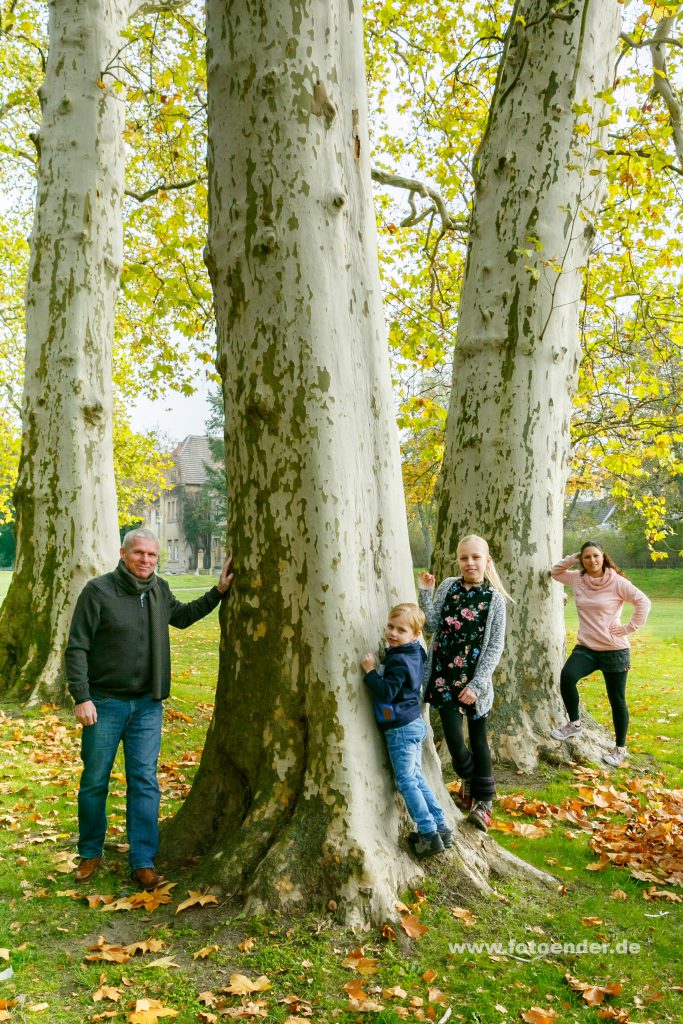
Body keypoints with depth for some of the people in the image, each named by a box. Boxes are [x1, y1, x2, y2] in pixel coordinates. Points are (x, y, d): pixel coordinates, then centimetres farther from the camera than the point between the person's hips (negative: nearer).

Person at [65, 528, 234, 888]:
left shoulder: (160, 589, 5)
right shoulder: (98, 590, -12)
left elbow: (182, 616, 26)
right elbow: (77, 648, -10)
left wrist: (219, 592, 17)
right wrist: (81, 697, -17)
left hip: (147, 704, 4)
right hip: (104, 703, -3)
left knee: (145, 783, 3)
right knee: (94, 782, 9)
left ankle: (143, 862, 10)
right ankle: (90, 854, 29)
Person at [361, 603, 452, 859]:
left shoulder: (399, 660, -22)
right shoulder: (414, 652, 6)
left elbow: (387, 692, -26)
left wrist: (370, 671, -20)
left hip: (401, 728, -9)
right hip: (414, 723, 9)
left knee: (406, 782, -1)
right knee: (416, 778, 16)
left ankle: (429, 834, 1)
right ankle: (441, 828, 20)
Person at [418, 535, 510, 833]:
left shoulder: (494, 599, -3)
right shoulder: (447, 587, 3)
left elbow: (495, 647, -4)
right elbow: (433, 625, -3)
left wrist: (476, 684, -11)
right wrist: (425, 593, -13)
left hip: (475, 678, -1)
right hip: (444, 674, 1)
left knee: (478, 737, 7)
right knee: (453, 735, -2)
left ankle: (483, 801, 22)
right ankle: (468, 780, 29)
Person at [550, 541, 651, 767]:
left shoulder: (617, 582, -11)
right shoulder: (577, 579, 3)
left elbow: (643, 602, -12)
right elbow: (555, 572, 18)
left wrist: (630, 628, -15)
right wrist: (572, 559, 2)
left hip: (615, 650, -3)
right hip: (586, 647, 3)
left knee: (617, 700, 7)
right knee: (567, 676, -25)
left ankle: (620, 748, 26)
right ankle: (574, 724, -4)